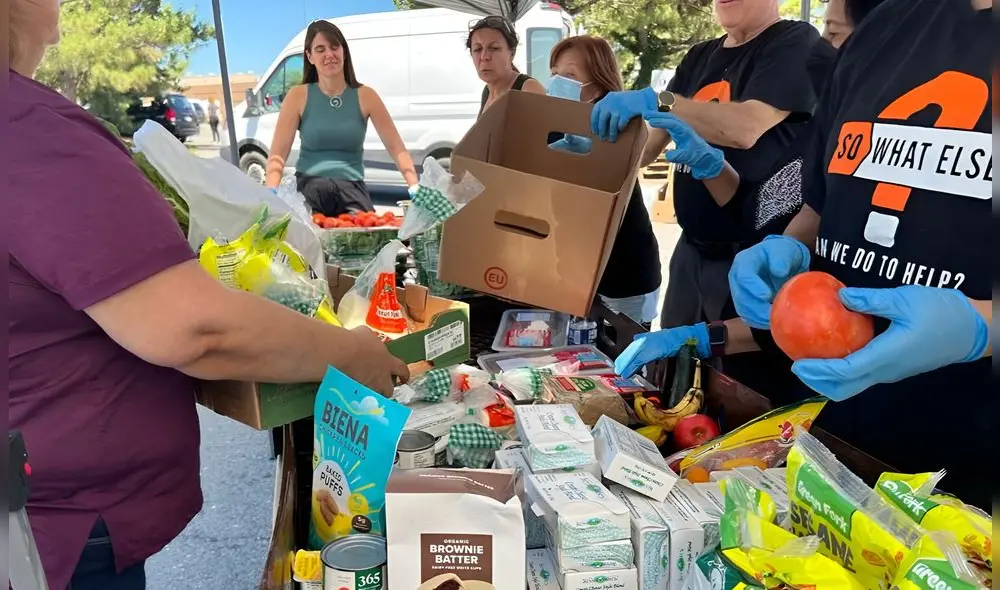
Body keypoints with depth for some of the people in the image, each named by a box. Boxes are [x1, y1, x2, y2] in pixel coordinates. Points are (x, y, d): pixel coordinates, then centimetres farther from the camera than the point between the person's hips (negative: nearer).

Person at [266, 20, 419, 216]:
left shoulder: (365, 96, 4)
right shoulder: (299, 96, 3)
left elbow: (397, 149, 1)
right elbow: (278, 154, -2)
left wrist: (415, 188, -14)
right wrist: (271, 194, -19)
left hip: (352, 187, 1)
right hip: (309, 187, 0)